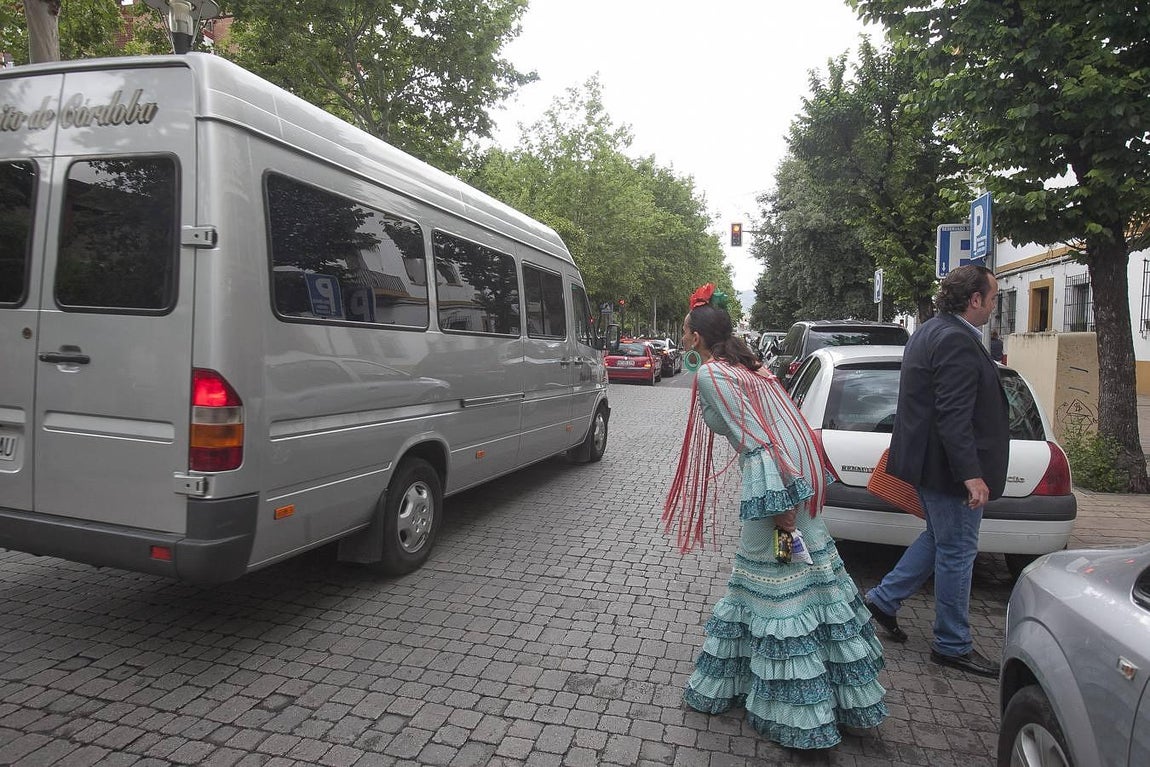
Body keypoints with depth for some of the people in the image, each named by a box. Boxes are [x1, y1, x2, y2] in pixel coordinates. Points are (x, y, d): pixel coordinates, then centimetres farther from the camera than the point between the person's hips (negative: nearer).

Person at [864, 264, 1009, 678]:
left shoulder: (931, 332, 13)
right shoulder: (957, 341, -21)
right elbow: (954, 416, -27)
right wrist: (971, 475, -27)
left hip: (927, 459, 10)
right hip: (949, 467, -10)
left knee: (940, 538, 23)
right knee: (957, 551, 3)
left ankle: (884, 599, 27)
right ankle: (952, 645, 17)